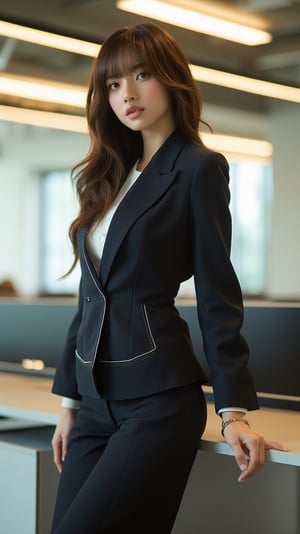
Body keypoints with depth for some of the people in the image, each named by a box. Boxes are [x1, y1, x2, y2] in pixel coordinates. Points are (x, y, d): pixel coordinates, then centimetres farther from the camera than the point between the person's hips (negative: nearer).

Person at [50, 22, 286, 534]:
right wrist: (69, 400, 15)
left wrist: (233, 410, -11)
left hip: (157, 400, -6)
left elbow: (217, 296, -7)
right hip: (96, 401, 7)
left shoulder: (198, 169, -4)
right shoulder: (109, 175, 14)